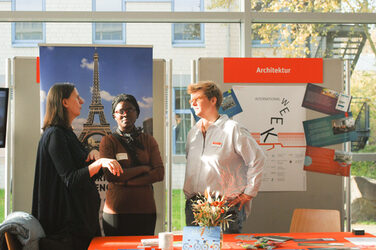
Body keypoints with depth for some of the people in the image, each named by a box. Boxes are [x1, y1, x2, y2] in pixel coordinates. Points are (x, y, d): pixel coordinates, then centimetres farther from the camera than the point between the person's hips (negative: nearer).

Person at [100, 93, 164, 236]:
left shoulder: (148, 141, 11)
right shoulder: (108, 141, 2)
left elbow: (159, 173, -1)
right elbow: (110, 175, -11)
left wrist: (127, 182, -10)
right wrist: (143, 168, -7)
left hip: (146, 210, 3)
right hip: (117, 211, -2)